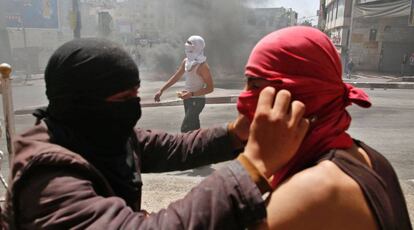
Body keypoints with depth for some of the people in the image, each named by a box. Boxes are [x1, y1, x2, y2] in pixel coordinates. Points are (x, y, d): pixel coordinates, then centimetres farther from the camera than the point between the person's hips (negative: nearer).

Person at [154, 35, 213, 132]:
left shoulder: (202, 66, -19)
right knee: (194, 129, 15)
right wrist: (161, 90, 8)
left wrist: (191, 94, -28)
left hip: (197, 101, -8)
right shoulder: (186, 61, 3)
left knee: (185, 129, -12)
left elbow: (210, 88, -18)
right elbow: (176, 77, 13)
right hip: (188, 100, 8)